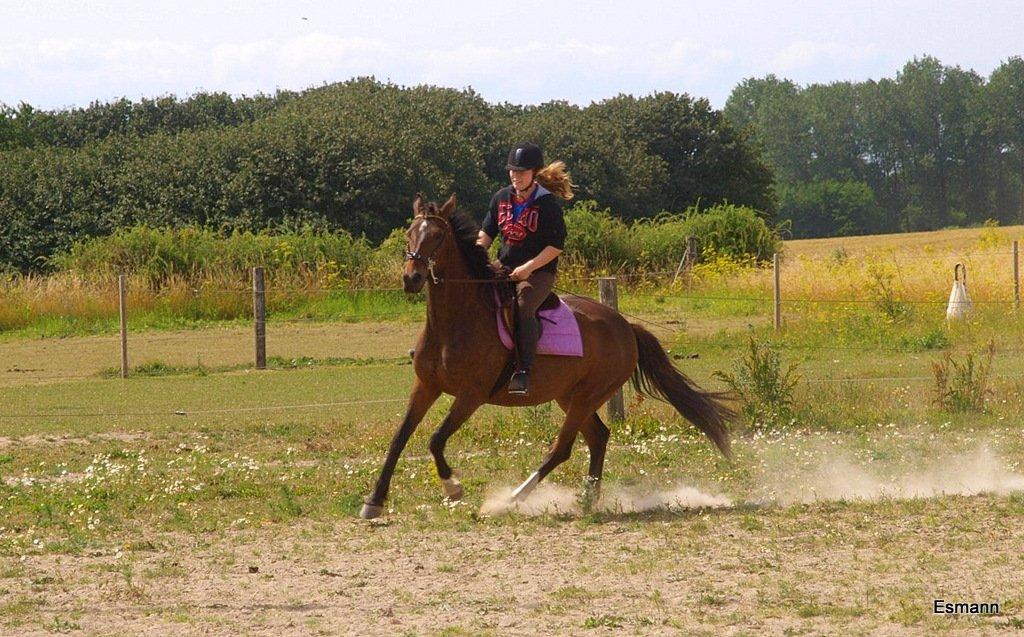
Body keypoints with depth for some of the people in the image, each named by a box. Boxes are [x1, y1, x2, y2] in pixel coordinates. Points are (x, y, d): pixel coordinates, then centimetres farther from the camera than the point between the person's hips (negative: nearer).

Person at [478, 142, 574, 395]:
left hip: (539, 272, -6)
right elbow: (487, 233, 18)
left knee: (523, 307, -33)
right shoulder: (501, 198, 9)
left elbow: (556, 246, -10)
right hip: (504, 268, 6)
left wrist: (529, 267, -19)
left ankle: (524, 372, -36)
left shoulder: (547, 204, -8)